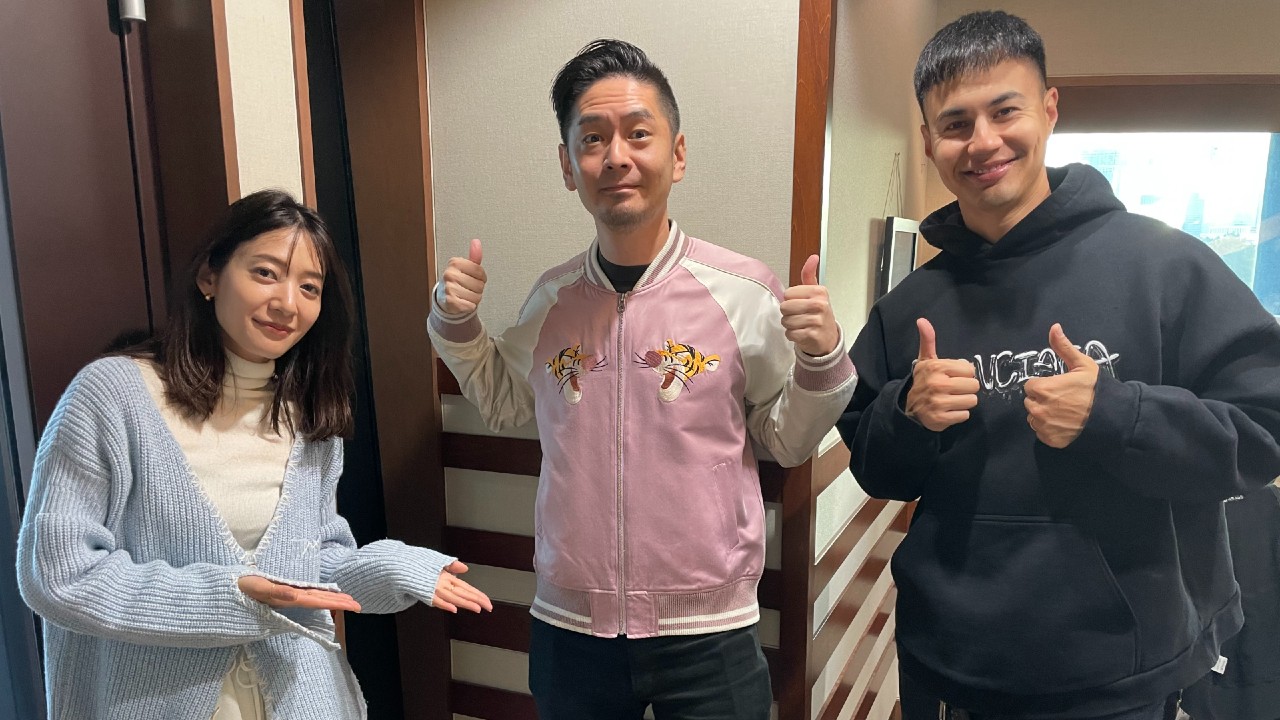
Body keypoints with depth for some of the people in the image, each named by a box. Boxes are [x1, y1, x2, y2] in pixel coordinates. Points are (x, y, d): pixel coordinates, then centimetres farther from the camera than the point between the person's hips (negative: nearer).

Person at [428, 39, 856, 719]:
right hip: (568, 630, 3)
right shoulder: (551, 299, -1)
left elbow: (787, 441, -1)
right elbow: (505, 403, 16)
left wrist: (821, 360, -18)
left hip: (710, 635, -2)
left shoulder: (746, 292, -11)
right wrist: (455, 322, 1)